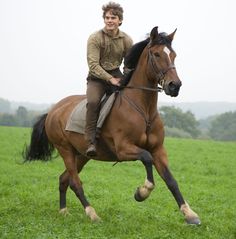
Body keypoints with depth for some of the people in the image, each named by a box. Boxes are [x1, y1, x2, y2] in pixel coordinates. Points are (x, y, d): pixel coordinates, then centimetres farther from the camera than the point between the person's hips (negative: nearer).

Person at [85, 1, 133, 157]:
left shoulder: (127, 40, 0)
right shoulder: (95, 38, -11)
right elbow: (93, 65, -18)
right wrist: (110, 79, -26)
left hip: (116, 75, 4)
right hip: (97, 77, -3)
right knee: (93, 102, -31)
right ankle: (91, 142, -28)